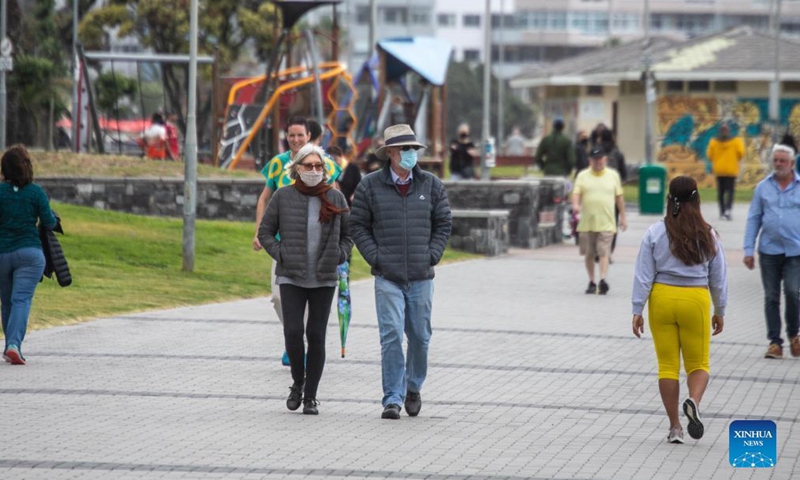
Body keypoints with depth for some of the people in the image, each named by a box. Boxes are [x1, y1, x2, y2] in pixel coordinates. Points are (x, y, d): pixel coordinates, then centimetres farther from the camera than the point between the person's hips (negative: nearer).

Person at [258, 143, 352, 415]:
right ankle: (298, 382, 14)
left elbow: (348, 234, 14)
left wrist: (339, 256, -2)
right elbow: (265, 232, 7)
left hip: (324, 279, 1)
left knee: (316, 336, 2)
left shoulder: (335, 198, 3)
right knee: (293, 332, -12)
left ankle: (311, 396, 12)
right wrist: (280, 254, -5)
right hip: (291, 278, -1)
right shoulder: (283, 197, 0)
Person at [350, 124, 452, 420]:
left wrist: (431, 257, 0)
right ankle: (392, 400, -7)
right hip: (387, 277, -2)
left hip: (421, 277, 2)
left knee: (420, 336, 9)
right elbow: (358, 226, 4)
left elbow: (444, 224, 11)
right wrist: (375, 258, -5)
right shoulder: (370, 186, 0)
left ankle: (413, 387, 30)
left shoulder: (431, 185, 5)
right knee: (391, 336, -9)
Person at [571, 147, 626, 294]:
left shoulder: (613, 175, 10)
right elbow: (576, 192, -3)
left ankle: (603, 280, -23)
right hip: (587, 223, 1)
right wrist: (575, 205, -25)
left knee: (604, 252, -13)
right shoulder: (583, 176, 8)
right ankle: (591, 282, 18)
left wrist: (622, 217, 13)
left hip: (606, 223, -1)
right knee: (589, 254, 7)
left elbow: (619, 197, 15)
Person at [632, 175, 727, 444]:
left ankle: (675, 427, 8)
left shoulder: (655, 233, -5)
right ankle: (694, 401, -21)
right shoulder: (708, 236, -2)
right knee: (698, 363, 10)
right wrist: (719, 311, 16)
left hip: (662, 300, 0)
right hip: (696, 301, 0)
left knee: (667, 364, 8)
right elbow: (718, 278, 5)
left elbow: (644, 275, -5)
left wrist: (637, 310, 0)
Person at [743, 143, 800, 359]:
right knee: (771, 297, 3)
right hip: (769, 250, 2)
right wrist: (748, 250, 1)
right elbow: (754, 219, 8)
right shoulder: (763, 187, 6)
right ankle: (775, 342, 9)